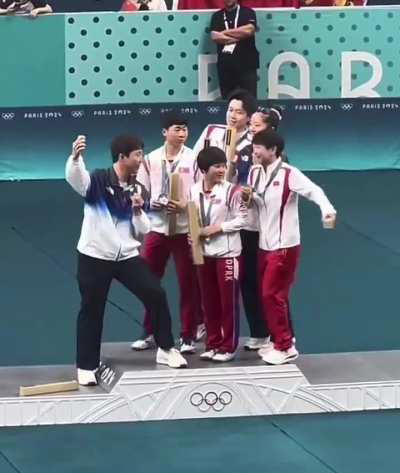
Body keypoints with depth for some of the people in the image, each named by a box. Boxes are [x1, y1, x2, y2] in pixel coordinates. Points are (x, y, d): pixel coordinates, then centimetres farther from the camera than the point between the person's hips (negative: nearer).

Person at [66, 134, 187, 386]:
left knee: (156, 295, 0)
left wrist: (138, 211, -14)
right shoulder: (97, 180, -11)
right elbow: (74, 178, -35)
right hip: (95, 257, -5)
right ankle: (87, 366, 15)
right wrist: (76, 157, -56)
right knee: (91, 310, 2)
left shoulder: (136, 189, 6)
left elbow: (143, 231, 7)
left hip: (127, 256, 5)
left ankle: (166, 349, 17)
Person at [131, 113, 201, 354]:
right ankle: (149, 333, 22)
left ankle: (188, 336, 12)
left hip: (186, 229, -2)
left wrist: (185, 205, -19)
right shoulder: (151, 159, 3)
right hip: (157, 228, 2)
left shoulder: (193, 159, -4)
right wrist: (160, 203, -13)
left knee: (189, 284, 2)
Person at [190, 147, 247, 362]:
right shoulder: (194, 191, 2)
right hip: (204, 252, 5)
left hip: (227, 253, -5)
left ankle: (228, 347, 10)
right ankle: (212, 344, 22)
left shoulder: (231, 190, -13)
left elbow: (241, 219, -11)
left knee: (228, 301, 2)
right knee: (209, 301, 12)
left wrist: (217, 228, -17)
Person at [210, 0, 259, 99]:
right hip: (225, 65, 2)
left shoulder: (248, 12, 6)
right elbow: (215, 37, -3)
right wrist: (240, 36, -6)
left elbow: (249, 30, -12)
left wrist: (225, 32, -3)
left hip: (246, 64, -2)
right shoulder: (217, 16, 12)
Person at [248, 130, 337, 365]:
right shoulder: (254, 173, 6)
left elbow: (314, 191, -28)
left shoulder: (289, 173, -16)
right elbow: (250, 199, 17)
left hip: (285, 246, -8)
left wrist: (328, 210, -47)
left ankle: (285, 347, 1)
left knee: (272, 295, -8)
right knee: (270, 295, 14)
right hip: (265, 245, 8)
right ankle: (283, 340, 27)